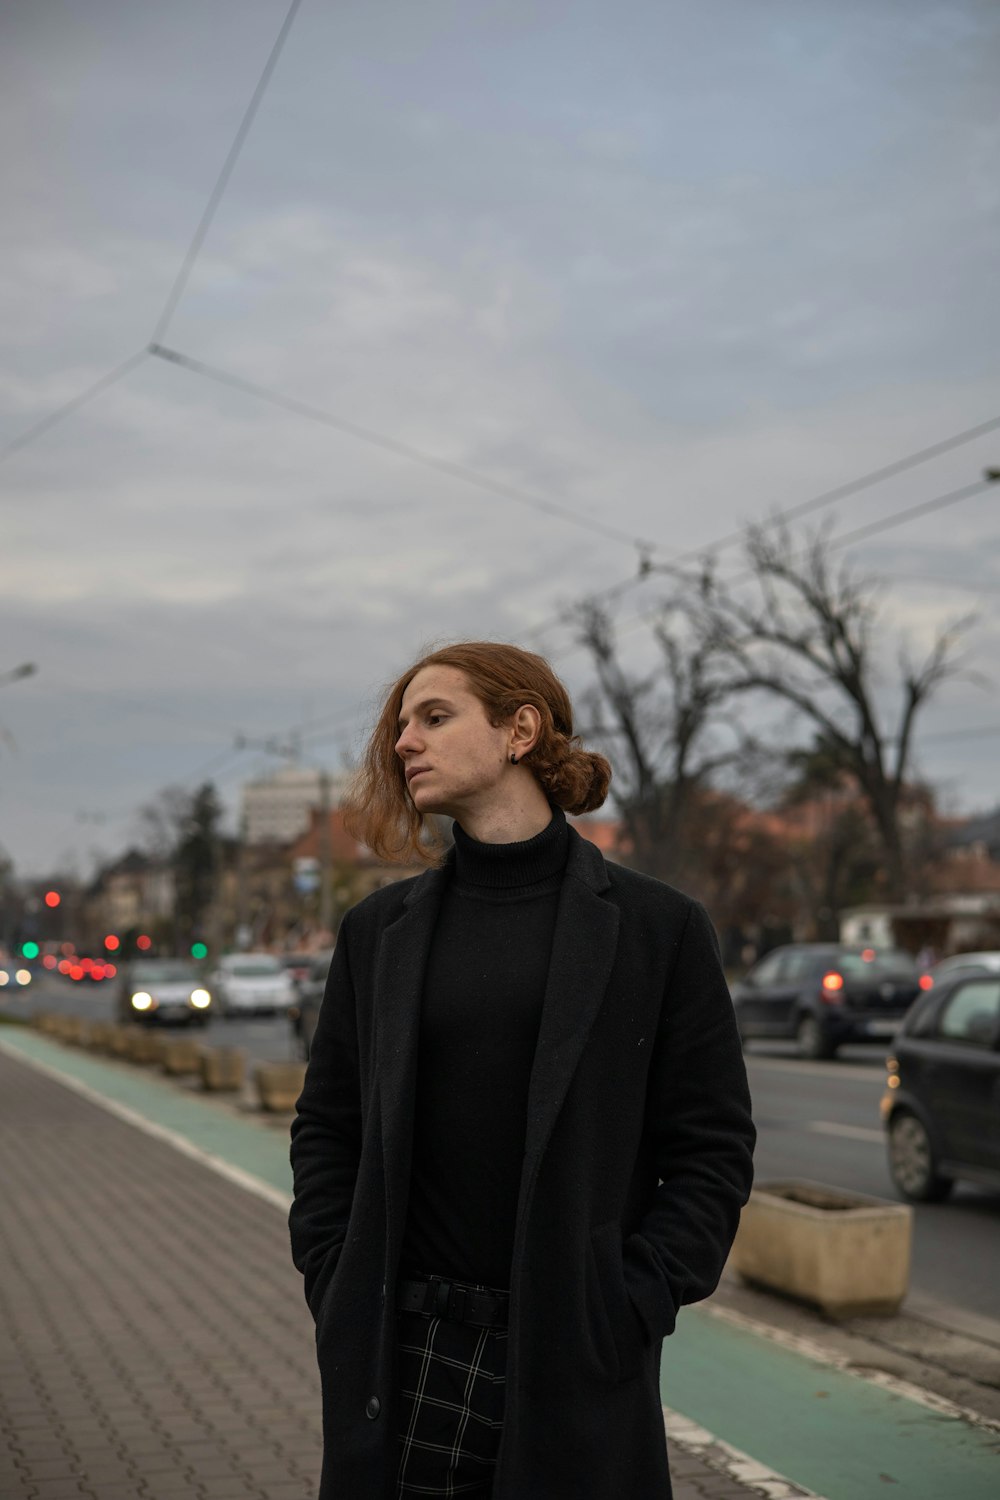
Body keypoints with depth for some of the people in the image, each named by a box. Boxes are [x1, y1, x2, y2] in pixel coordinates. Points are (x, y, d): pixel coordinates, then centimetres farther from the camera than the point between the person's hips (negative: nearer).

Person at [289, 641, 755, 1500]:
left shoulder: (657, 929, -2)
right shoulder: (380, 930, 8)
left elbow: (712, 1149, -1)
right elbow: (325, 1128, 12)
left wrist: (629, 1311, -9)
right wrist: (334, 1286, 0)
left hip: (574, 1365, -2)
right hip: (399, 1356, 3)